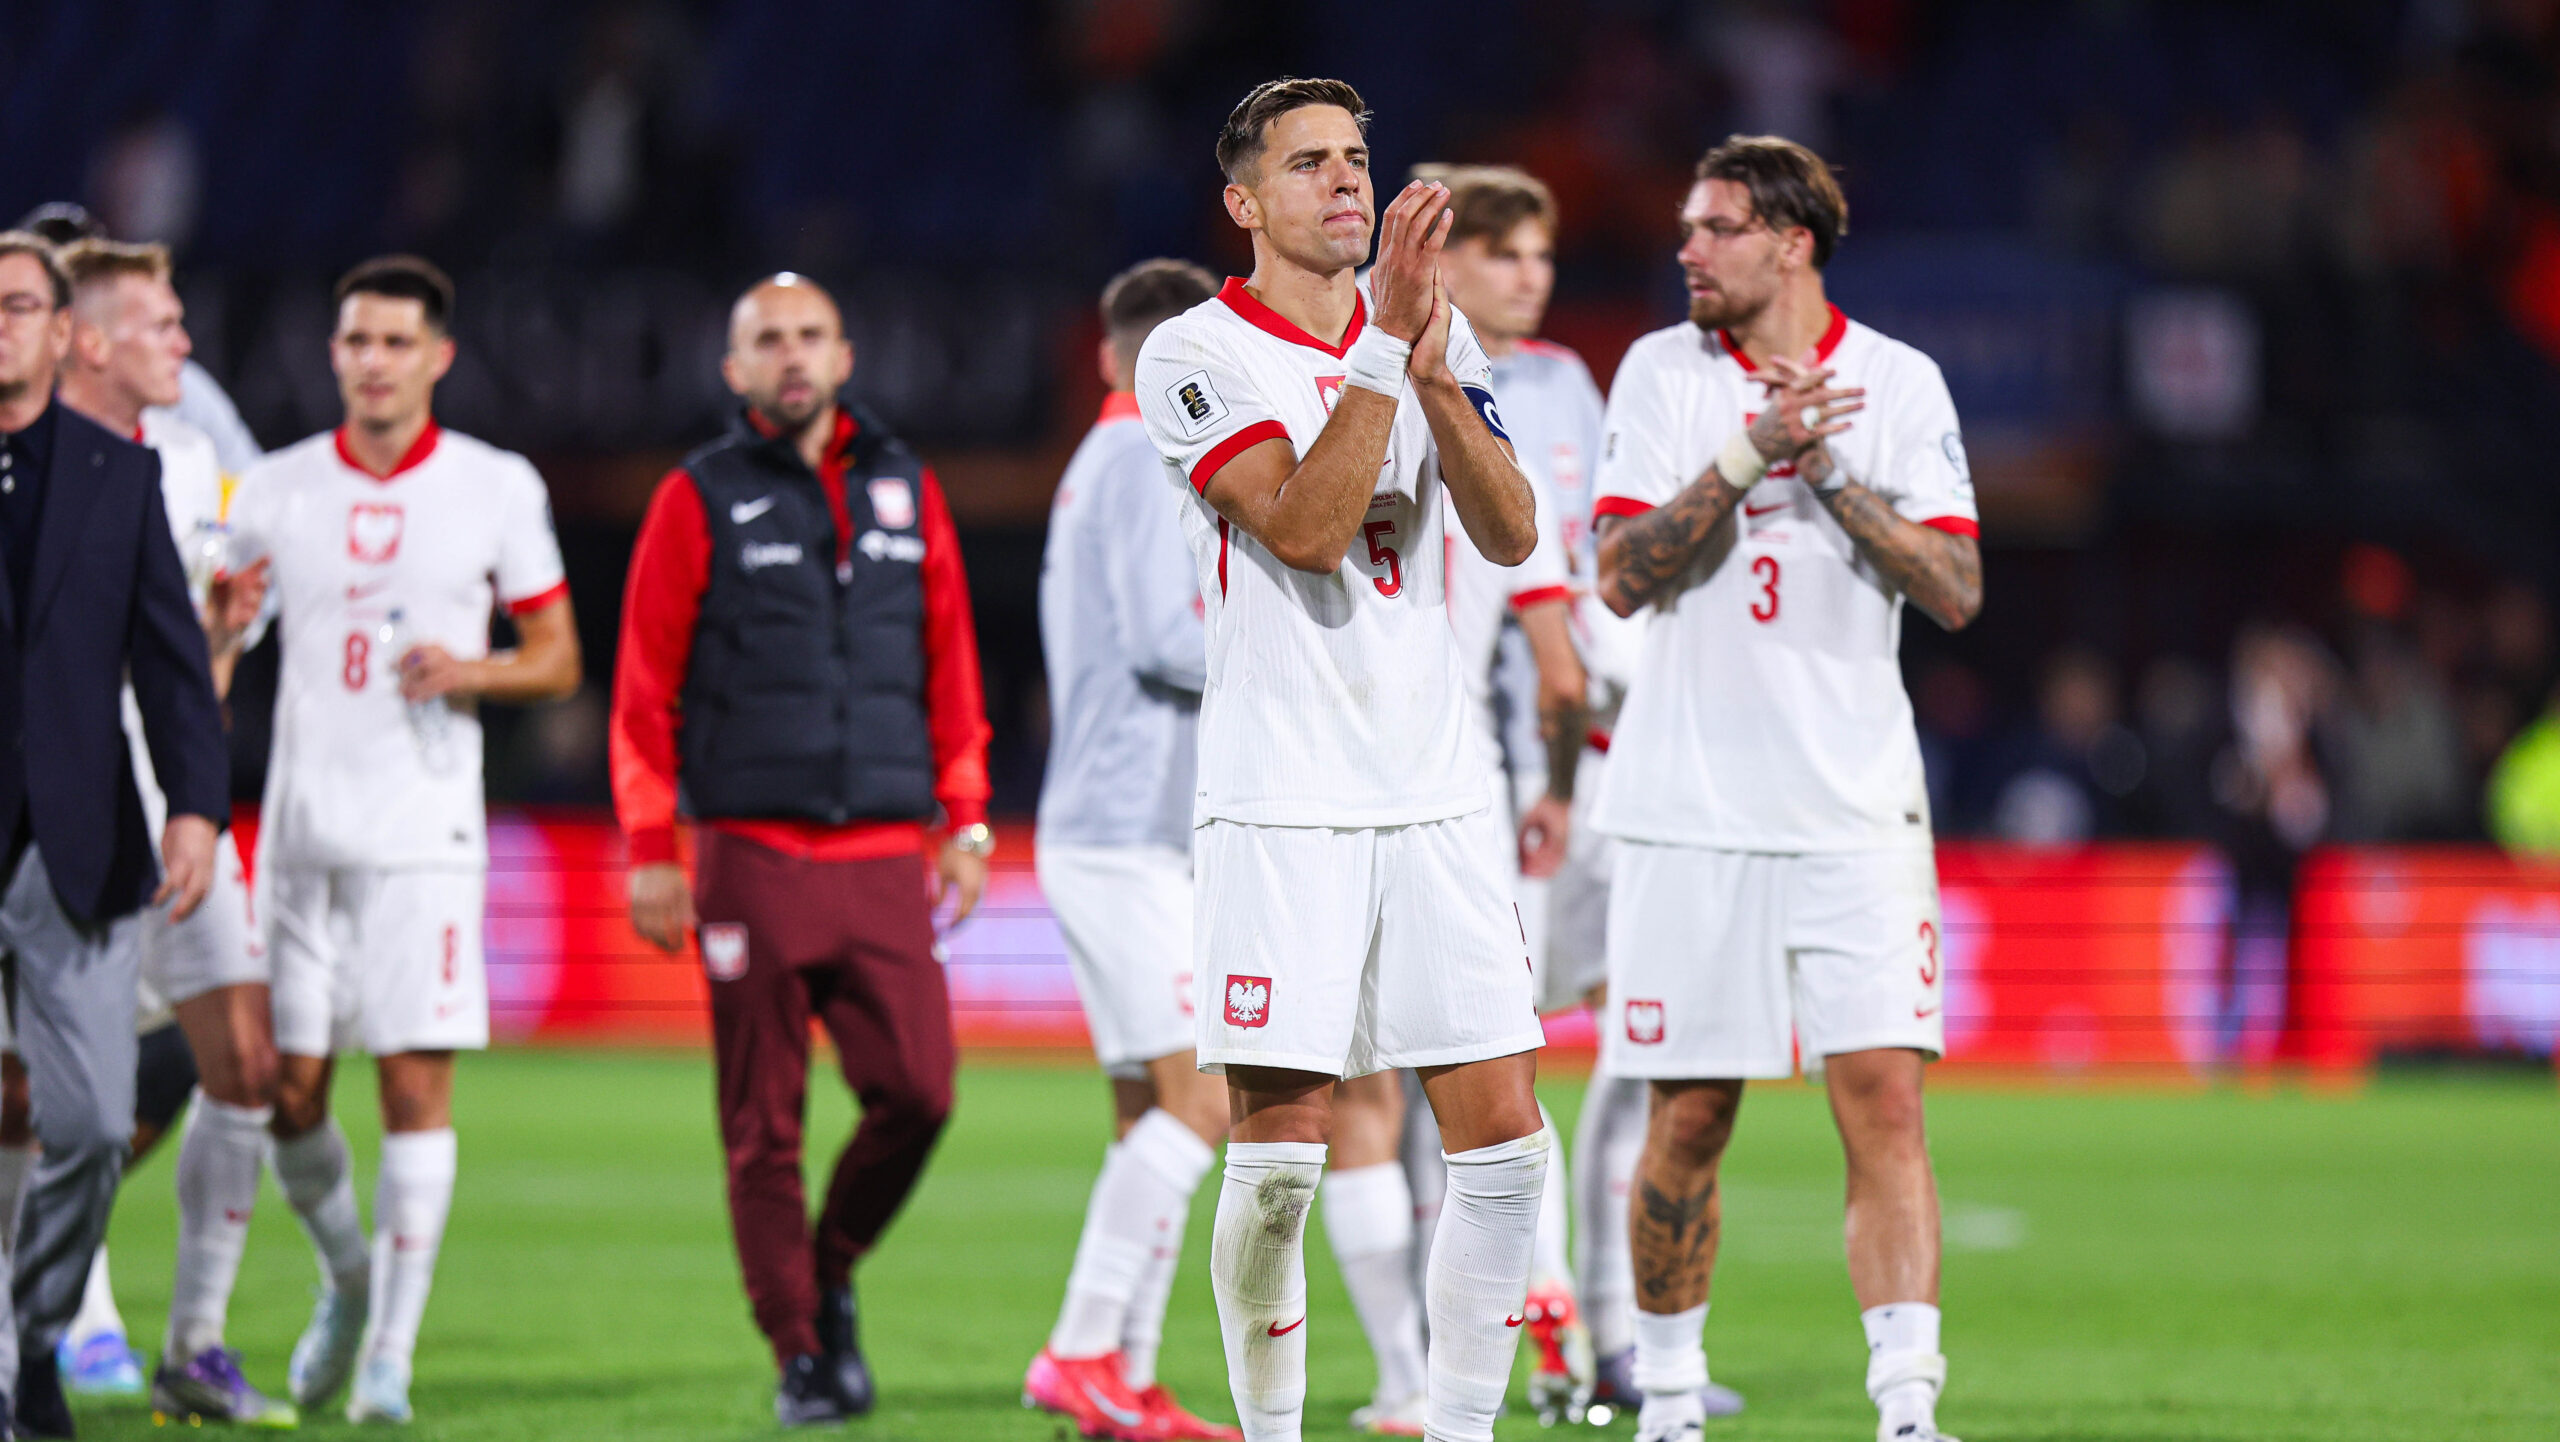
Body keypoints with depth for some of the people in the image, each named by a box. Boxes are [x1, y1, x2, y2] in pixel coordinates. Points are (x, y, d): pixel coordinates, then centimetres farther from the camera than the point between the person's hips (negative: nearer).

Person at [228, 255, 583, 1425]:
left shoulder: (498, 487, 2)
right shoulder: (276, 491, 7)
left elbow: (558, 660, 6)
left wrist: (468, 672, -13)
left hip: (426, 832, -2)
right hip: (301, 831, 2)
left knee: (417, 1087, -8)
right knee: (287, 1093, 2)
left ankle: (391, 1350, -3)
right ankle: (347, 1277, 28)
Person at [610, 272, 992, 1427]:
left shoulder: (905, 489, 14)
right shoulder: (700, 500, 3)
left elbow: (950, 667, 17)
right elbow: (645, 690, 3)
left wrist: (965, 819, 10)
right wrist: (651, 850, -3)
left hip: (884, 857, 3)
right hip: (753, 856, -3)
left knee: (916, 1091, -8)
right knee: (763, 1125, -2)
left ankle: (833, 1273, 17)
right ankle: (800, 1351, 7)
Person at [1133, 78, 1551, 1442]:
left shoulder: (1436, 334, 12)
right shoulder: (1197, 355, -3)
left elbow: (1512, 535, 2)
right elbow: (1307, 529, -16)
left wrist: (1436, 376, -12)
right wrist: (1384, 342, -20)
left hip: (1434, 796, 5)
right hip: (1280, 803, -5)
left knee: (1503, 1143, -1)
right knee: (1278, 1156, -6)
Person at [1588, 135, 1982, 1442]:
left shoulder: (1899, 384, 3)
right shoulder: (1659, 373, 4)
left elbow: (1955, 591, -3)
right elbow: (1623, 576, -6)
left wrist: (1830, 473, -13)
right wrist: (1751, 455, -17)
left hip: (1855, 806, 0)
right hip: (1689, 804, 0)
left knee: (1882, 1092, -11)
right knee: (1689, 1115, 4)